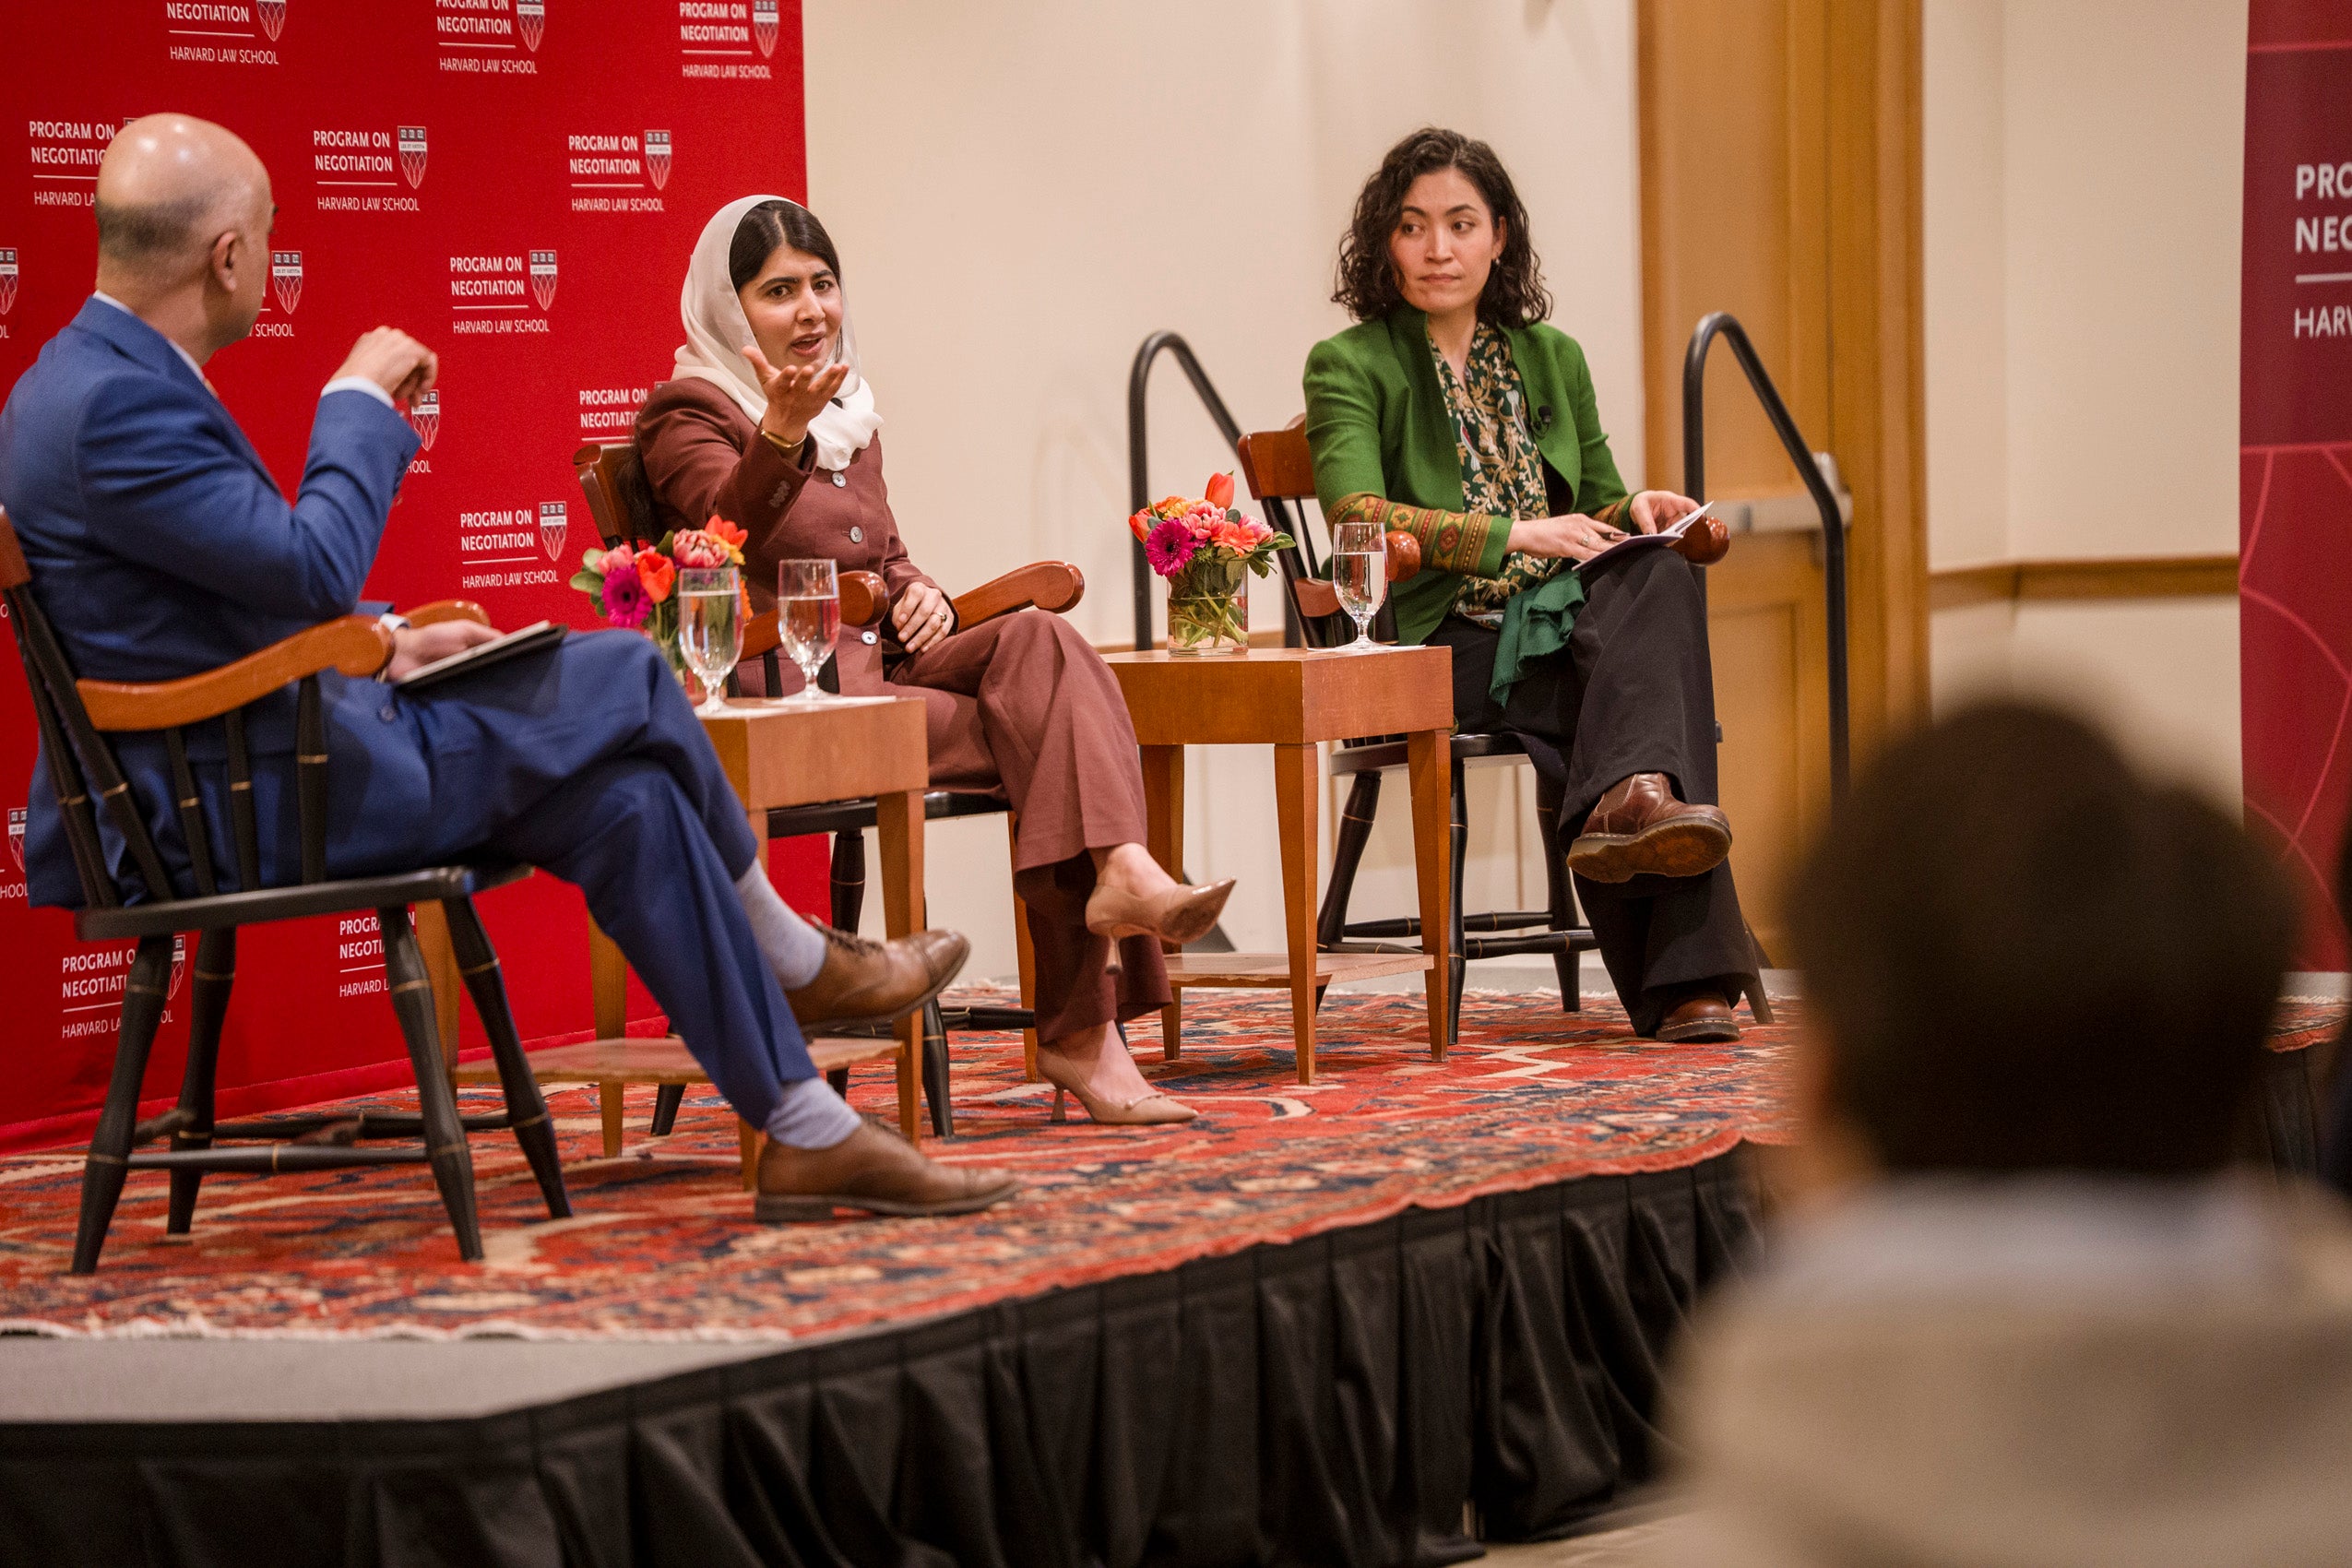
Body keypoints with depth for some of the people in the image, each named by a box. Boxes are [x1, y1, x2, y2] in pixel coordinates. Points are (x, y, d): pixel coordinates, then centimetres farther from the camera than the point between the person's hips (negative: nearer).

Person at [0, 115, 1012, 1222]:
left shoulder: (91, 378, 13)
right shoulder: (112, 403, -22)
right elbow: (312, 565, -26)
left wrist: (378, 645, 12)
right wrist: (359, 402, -11)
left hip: (221, 784, 11)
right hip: (238, 805, -11)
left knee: (624, 792, 6)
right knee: (625, 685, -7)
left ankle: (811, 1135, 12)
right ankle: (797, 962, 12)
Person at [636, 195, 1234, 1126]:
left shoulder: (849, 411, 25)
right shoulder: (688, 413, -1)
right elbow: (729, 534, -21)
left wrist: (916, 593, 7)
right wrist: (781, 432, -41)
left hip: (884, 665, 7)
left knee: (1039, 642, -26)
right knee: (1046, 747, -26)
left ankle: (1119, 878, -42)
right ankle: (1083, 1032, -34)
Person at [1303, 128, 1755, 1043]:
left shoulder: (1551, 358, 19)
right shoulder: (1352, 366, 2)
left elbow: (1595, 506, 27)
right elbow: (1354, 516, -15)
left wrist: (1636, 513, 1)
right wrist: (1514, 535, -24)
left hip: (1564, 623, 5)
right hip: (1442, 649, -5)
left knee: (1660, 578, -30)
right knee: (1645, 686, -32)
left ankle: (1631, 800, -50)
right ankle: (1681, 981, -42)